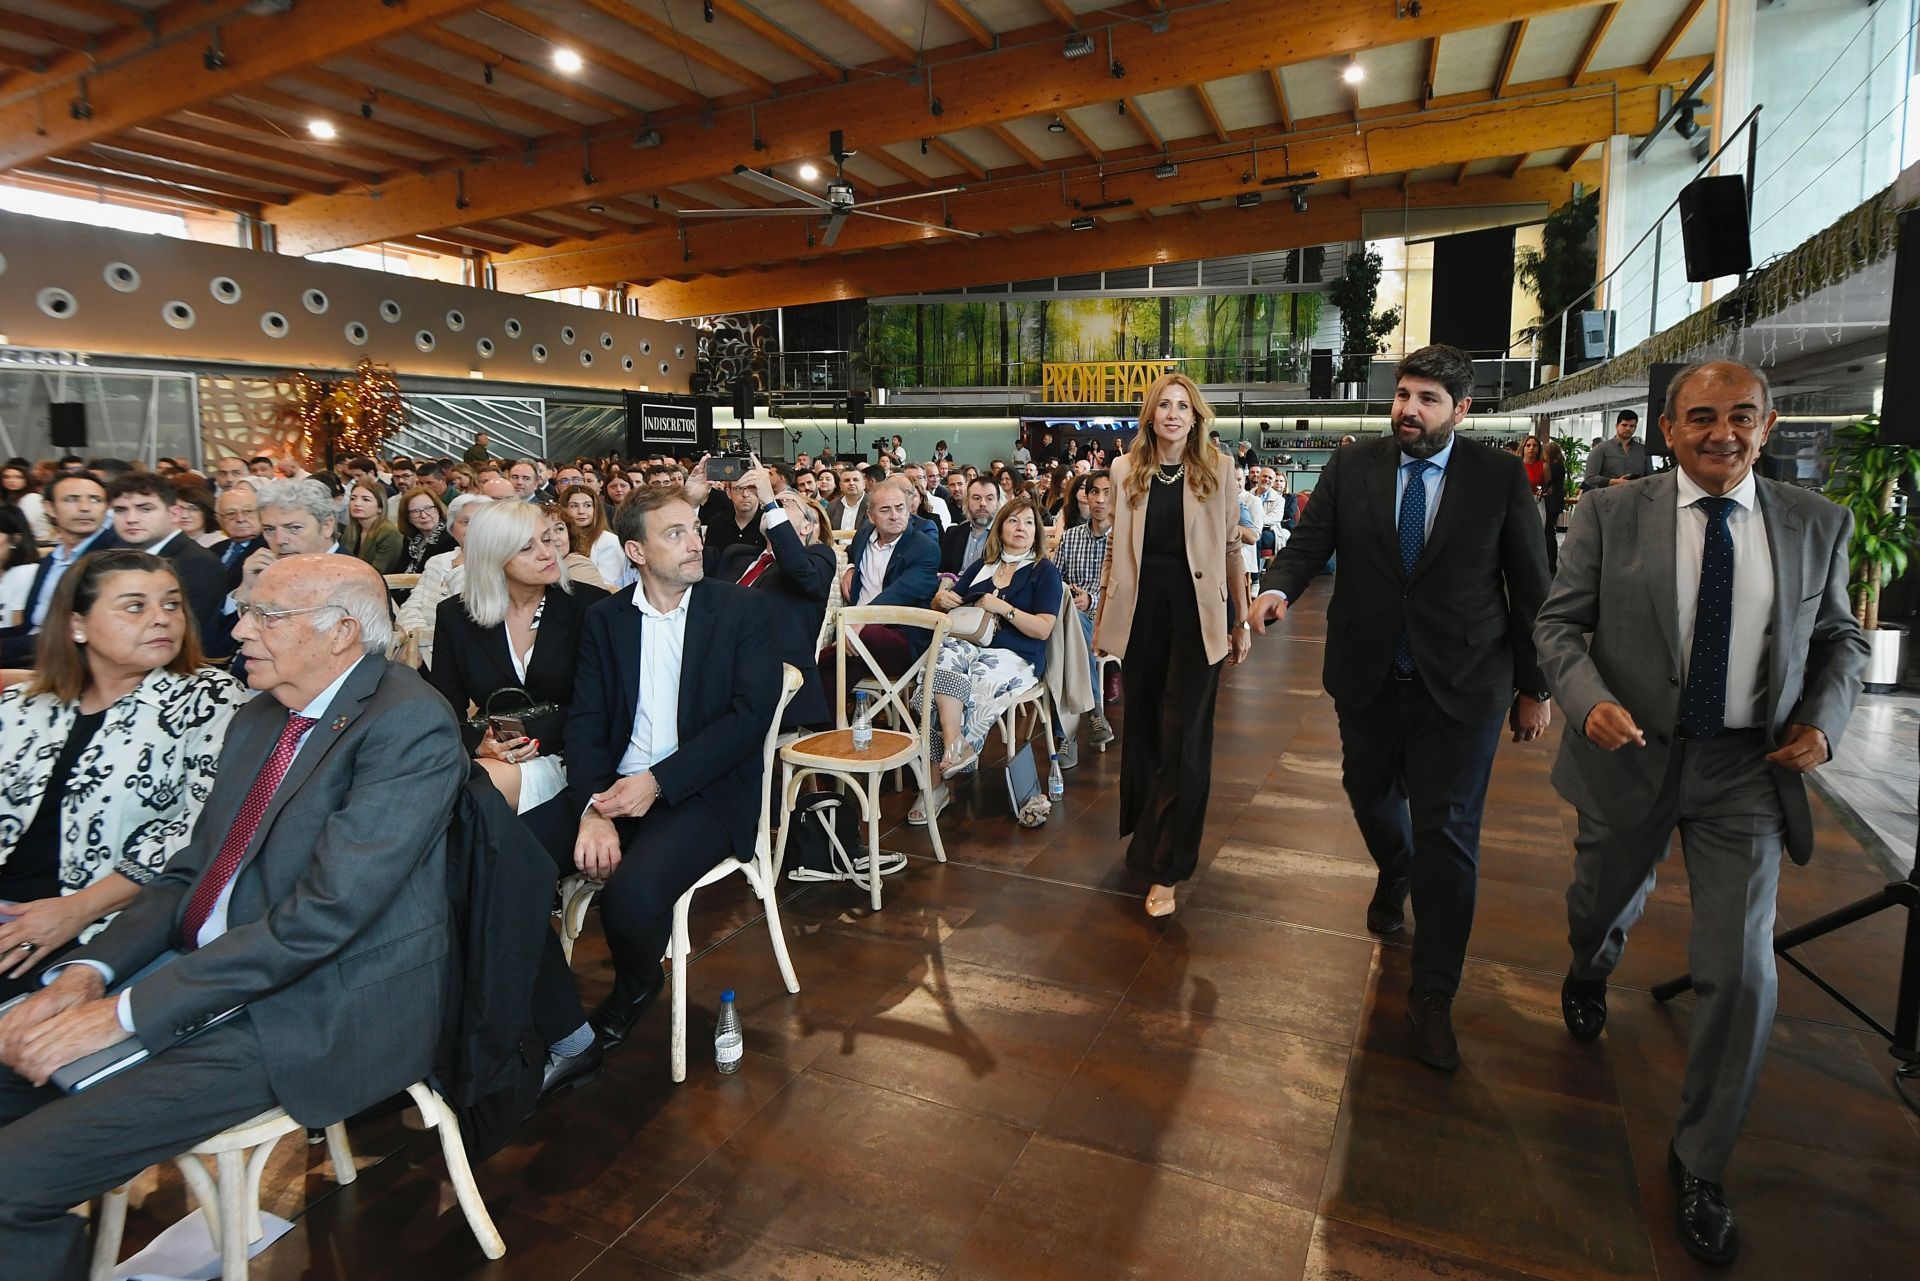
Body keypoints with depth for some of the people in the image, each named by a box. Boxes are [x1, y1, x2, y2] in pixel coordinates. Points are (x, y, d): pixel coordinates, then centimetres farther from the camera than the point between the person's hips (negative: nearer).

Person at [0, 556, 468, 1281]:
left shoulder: (409, 725, -18)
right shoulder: (258, 721, 12)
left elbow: (320, 916, -22)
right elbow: (191, 871, 13)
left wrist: (128, 1011, -18)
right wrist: (90, 971, -4)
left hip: (320, 1016, -9)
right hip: (209, 975, 9)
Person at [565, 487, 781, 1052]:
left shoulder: (744, 609, 0)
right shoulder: (605, 618, 9)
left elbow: (751, 714, -10)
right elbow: (586, 722, 2)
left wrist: (658, 782, -17)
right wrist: (593, 808, -17)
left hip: (705, 791, -3)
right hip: (615, 787, 4)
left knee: (633, 891, -29)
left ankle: (634, 988, 7)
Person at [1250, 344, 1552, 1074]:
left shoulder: (1501, 477, -5)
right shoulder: (1352, 467, -1)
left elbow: (1529, 587, -1)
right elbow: (1310, 540, -8)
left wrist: (1534, 687, 0)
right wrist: (1278, 587, -30)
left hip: (1461, 684, -2)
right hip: (1368, 677, 3)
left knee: (1447, 834, -1)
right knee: (1369, 792, 20)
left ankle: (1433, 997, 13)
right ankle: (1395, 874, 55)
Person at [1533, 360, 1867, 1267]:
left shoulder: (1816, 524, 1)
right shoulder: (1611, 515, -6)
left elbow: (1840, 639, 10)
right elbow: (1557, 622, -4)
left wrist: (1824, 720, -7)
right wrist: (1591, 700, -21)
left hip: (1747, 771, 1)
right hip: (1631, 755, 0)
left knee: (1740, 971, -3)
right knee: (1602, 910, 21)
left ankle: (1698, 1165, 19)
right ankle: (1591, 975, 62)